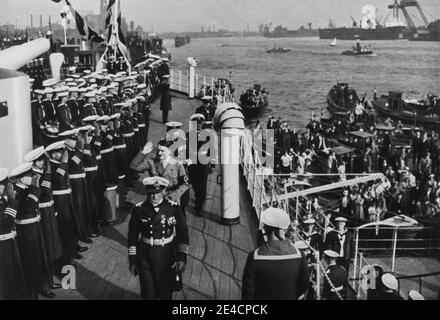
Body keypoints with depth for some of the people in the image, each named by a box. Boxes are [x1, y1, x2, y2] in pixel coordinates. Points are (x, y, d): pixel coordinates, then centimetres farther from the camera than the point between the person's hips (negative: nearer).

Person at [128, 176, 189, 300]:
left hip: (167, 255, 0)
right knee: (148, 294, 6)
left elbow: (183, 233, -4)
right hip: (145, 256, 0)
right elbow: (132, 236, 0)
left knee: (166, 293, 16)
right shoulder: (139, 209, -7)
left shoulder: (173, 208, -8)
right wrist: (132, 261, 1)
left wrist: (182, 258, -11)